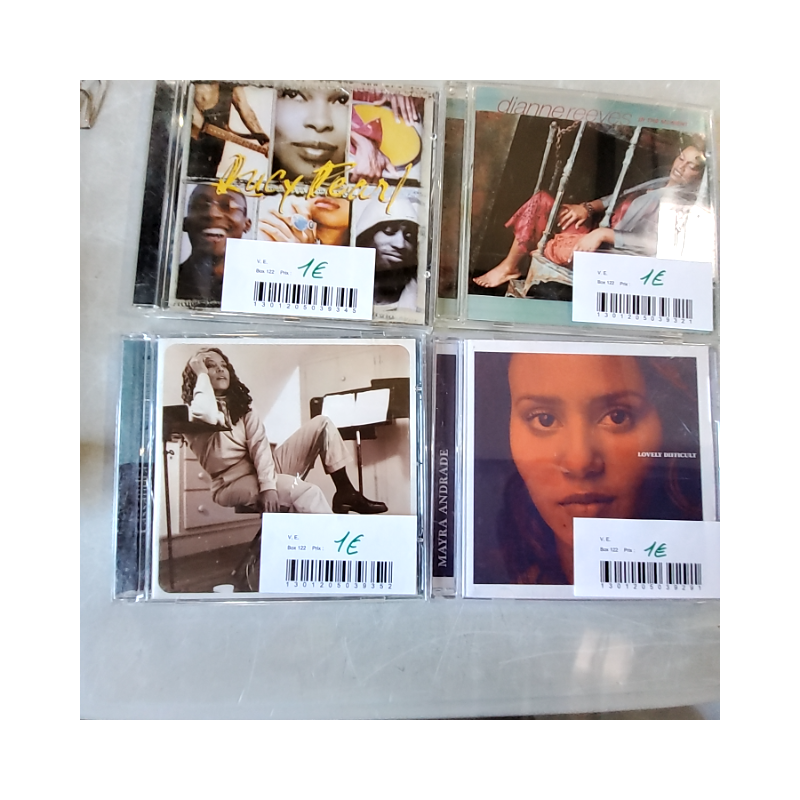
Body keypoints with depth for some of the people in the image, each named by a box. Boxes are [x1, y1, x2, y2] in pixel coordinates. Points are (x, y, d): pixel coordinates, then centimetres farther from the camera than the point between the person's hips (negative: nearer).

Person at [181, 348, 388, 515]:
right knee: (303, 490, -35)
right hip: (233, 484, -6)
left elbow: (259, 442, -4)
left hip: (263, 470, 7)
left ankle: (345, 493, -5)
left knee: (322, 424, -4)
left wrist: (268, 483, -21)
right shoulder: (190, 412, -4)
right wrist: (202, 375, -15)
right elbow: (208, 416, -32)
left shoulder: (240, 403, 12)